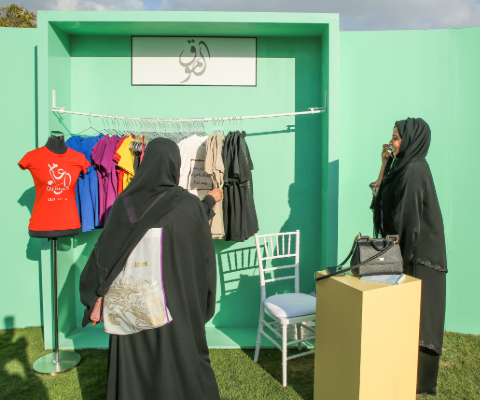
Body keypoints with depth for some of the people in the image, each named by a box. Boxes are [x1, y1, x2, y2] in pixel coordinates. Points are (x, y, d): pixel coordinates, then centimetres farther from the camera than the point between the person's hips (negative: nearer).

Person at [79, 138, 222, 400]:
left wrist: (97, 298, 4)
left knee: (134, 362, 18)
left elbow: (103, 252, -3)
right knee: (182, 355, 15)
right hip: (177, 300, -2)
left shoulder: (124, 203, -6)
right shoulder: (190, 205, -13)